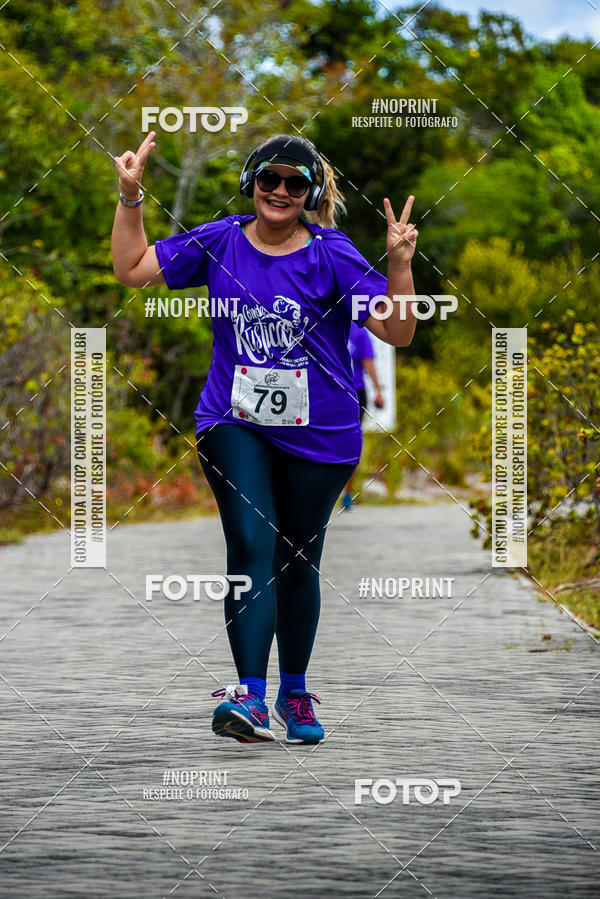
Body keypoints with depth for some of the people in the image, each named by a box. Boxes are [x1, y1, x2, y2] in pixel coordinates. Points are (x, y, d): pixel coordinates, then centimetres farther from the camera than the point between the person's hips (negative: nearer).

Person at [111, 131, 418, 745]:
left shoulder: (332, 255, -7)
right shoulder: (218, 243, 2)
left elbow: (397, 332, -12)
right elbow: (132, 269, 8)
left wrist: (398, 264, -25)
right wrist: (130, 197, 1)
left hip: (316, 434, 0)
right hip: (235, 424, 1)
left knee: (297, 562, 11)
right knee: (251, 545, -17)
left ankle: (294, 693, 29)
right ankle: (250, 694, -24)